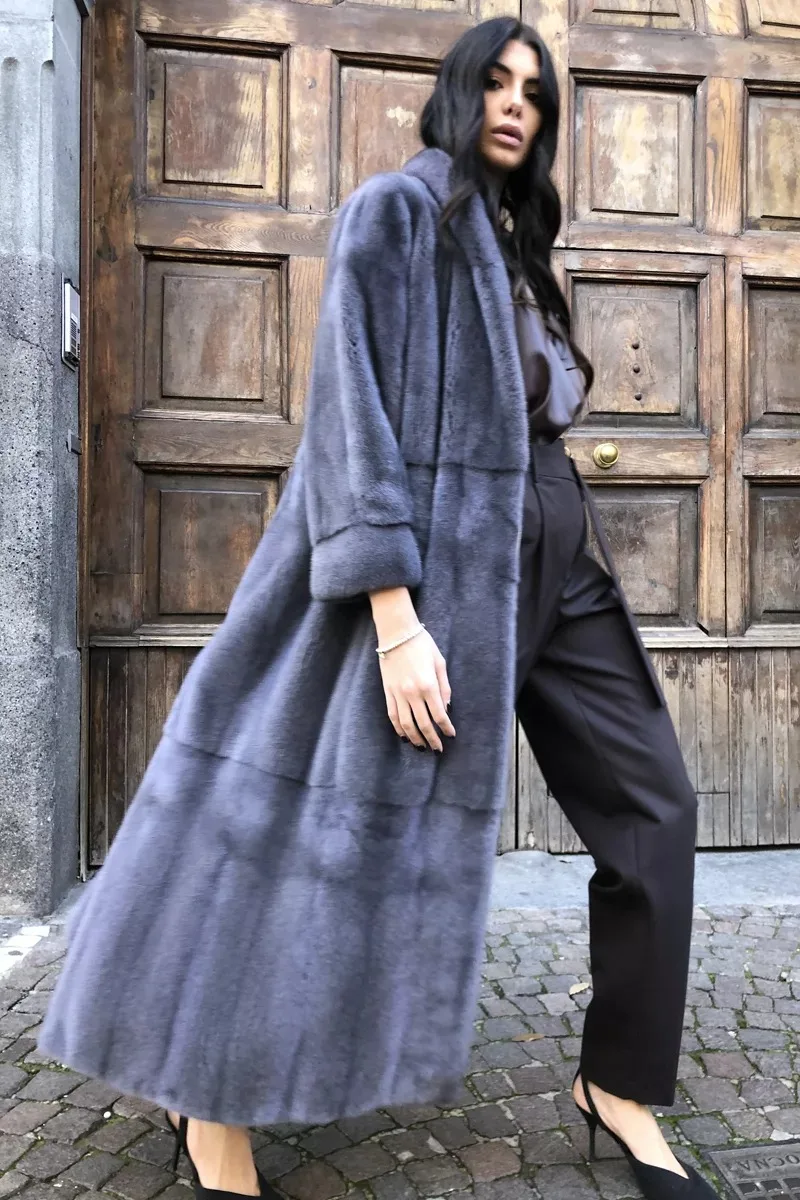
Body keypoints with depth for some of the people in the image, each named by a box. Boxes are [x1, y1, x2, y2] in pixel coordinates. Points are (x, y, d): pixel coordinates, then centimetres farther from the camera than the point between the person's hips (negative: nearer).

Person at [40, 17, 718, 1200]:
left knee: (653, 806, 6)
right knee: (358, 825, -2)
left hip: (551, 560, 9)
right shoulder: (397, 209, -3)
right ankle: (213, 1098, 21)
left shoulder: (512, 240, 22)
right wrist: (394, 614, -24)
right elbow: (355, 407, -15)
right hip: (445, 560, -9)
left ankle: (618, 1085, 23)